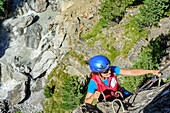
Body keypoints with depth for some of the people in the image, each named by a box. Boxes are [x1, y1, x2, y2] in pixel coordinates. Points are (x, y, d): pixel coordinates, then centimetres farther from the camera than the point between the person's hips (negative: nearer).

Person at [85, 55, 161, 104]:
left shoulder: (112, 70, -24)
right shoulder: (94, 82, -31)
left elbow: (131, 72, -25)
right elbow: (87, 102, -24)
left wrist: (151, 71, -29)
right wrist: (93, 97, -47)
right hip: (107, 102, -3)